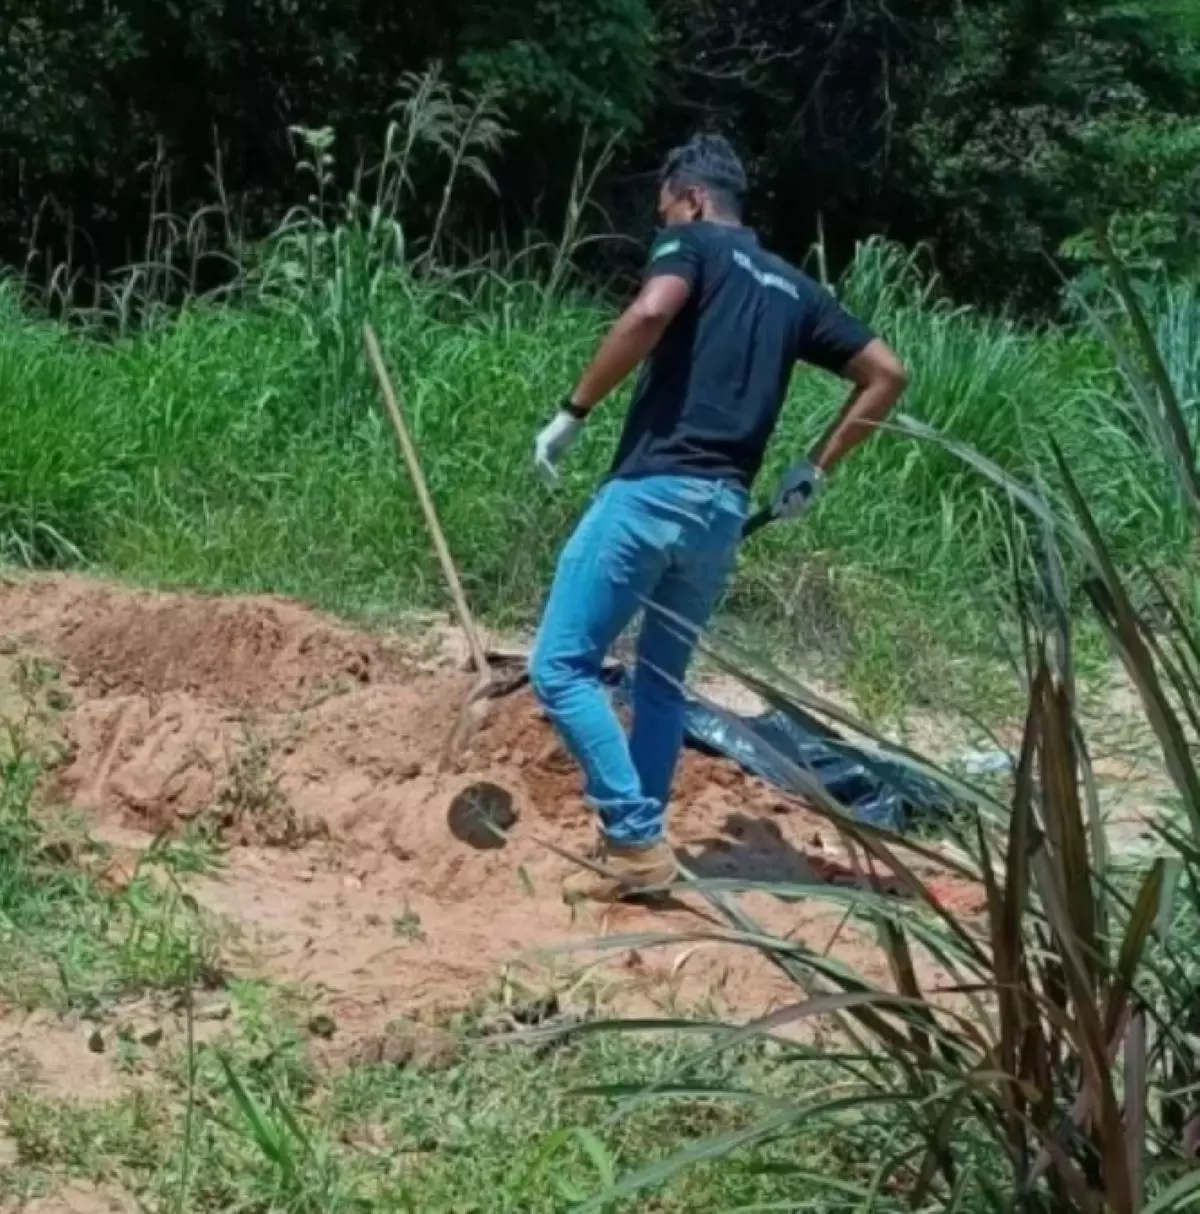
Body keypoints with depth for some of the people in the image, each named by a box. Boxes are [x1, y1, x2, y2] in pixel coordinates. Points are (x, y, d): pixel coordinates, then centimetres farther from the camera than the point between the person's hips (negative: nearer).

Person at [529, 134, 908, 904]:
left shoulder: (692, 243, 4)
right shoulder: (791, 288, 23)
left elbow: (650, 314, -18)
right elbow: (887, 374, 22)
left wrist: (574, 412, -11)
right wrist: (817, 472, 24)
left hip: (653, 490, -7)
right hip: (724, 509, 7)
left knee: (563, 665, -3)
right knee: (664, 680, 19)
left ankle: (636, 840, -9)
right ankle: (638, 848, 18)